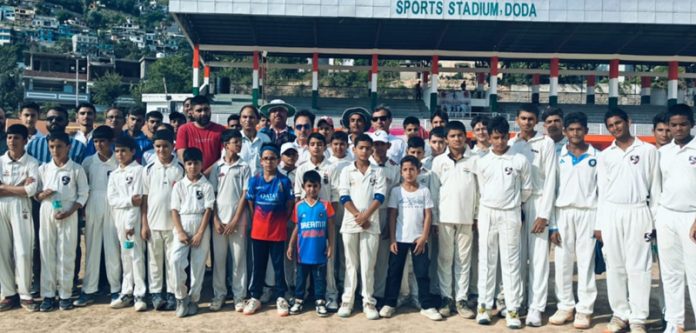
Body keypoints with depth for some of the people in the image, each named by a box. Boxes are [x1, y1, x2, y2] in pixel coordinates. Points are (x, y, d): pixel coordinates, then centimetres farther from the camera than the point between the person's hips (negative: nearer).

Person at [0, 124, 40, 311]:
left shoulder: (32, 163, 0)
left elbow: (31, 190, -12)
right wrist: (19, 186, -10)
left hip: (21, 209, -3)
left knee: (23, 252, -5)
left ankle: (25, 295, 5)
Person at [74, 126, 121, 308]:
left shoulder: (118, 162, -1)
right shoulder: (88, 161, 6)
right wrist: (81, 208, 1)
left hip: (113, 208, -2)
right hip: (92, 208, 2)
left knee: (113, 248, 1)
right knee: (91, 248, 5)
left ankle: (115, 289, 10)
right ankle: (89, 290, 11)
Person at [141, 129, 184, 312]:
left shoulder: (181, 168, -2)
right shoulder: (148, 169, 2)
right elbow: (144, 198, 4)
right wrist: (144, 224, 0)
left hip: (174, 222, -1)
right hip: (153, 222, 1)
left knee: (173, 260, 5)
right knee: (154, 260, 8)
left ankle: (172, 294, 15)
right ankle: (155, 294, 18)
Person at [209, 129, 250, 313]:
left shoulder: (244, 167, 1)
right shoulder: (217, 167, 5)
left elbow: (244, 195, -3)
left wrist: (235, 220, -8)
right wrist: (215, 220, -4)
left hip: (238, 220, -1)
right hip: (219, 219, 1)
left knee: (239, 259, 3)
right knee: (219, 259, 7)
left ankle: (239, 296, 12)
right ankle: (219, 294, 19)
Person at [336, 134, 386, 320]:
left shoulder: (378, 172, 7)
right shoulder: (346, 171, 6)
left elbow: (379, 197, -3)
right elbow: (344, 197, -3)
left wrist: (365, 216, -15)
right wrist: (358, 216, -13)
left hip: (371, 224, 0)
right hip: (350, 223, 0)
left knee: (368, 265, 2)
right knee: (351, 264, 7)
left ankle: (369, 302, 9)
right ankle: (347, 300, 13)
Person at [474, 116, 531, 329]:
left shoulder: (520, 160, -2)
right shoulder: (482, 162, 4)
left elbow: (527, 189, 7)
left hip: (510, 215, -2)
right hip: (487, 214, 2)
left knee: (511, 263, 1)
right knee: (486, 261, 6)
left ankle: (512, 309, 5)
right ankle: (484, 306, 13)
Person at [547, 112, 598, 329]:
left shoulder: (596, 157, 4)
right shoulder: (558, 156, 6)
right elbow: (551, 188, 5)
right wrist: (551, 223, 0)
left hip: (588, 213, -1)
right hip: (563, 213, 1)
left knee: (586, 262, 2)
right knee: (562, 262, 4)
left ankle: (584, 310, 10)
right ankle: (565, 306, 14)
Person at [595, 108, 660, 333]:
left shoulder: (648, 150, 4)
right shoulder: (605, 156, 10)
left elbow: (655, 188, 3)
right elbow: (602, 191, 10)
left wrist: (655, 220, -1)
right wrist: (599, 224, 7)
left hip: (638, 212, -2)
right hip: (611, 213, 3)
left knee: (638, 267, -1)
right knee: (615, 266, 5)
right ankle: (620, 314, 14)